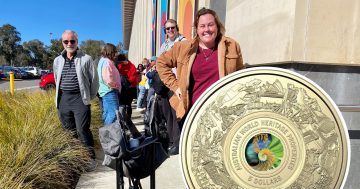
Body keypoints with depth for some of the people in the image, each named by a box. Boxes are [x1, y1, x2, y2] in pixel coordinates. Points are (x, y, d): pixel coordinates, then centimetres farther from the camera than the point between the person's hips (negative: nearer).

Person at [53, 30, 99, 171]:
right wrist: (61, 95, 17)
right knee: (69, 131, 12)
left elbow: (94, 80, 0)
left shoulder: (86, 59, -3)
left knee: (82, 130, -8)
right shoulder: (58, 60, 12)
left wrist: (88, 97, 4)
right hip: (63, 99, 5)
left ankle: (91, 158, 4)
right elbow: (56, 80, 23)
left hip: (79, 98, -5)